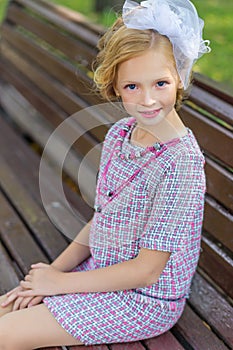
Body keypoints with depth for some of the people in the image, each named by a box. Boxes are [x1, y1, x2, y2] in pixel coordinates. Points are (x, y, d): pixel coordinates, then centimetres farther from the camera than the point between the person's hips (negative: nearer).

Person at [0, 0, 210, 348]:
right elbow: (101, 221, 8)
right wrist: (55, 269, -3)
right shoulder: (119, 134, -2)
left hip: (147, 300, -7)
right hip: (102, 269, 7)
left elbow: (146, 270, -22)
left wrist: (60, 282, -15)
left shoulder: (181, 161, -26)